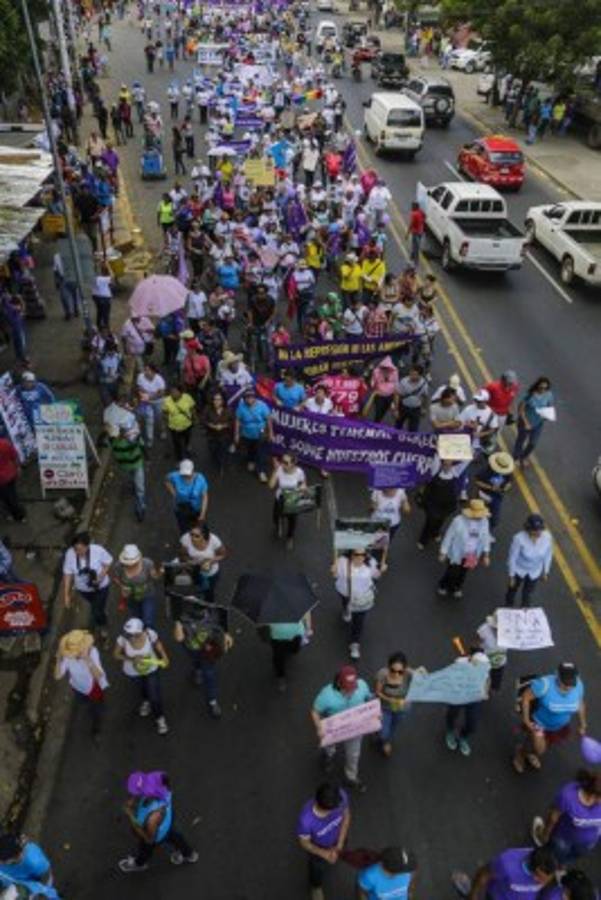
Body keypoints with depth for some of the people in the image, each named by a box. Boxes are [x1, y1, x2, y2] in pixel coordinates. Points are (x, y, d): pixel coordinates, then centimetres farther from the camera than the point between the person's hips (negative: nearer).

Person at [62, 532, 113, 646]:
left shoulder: (98, 550, -31)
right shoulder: (70, 554, -26)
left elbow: (108, 562, -13)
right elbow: (67, 574, -15)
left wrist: (101, 576, -28)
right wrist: (66, 594, -12)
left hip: (100, 587, -3)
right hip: (83, 589, 3)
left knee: (98, 611, 2)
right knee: (94, 607, 27)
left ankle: (102, 628, 37)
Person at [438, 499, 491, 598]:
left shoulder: (484, 521, -15)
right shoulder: (459, 521, -28)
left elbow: (485, 537, 0)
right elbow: (449, 536, -16)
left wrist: (486, 554, 3)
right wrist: (443, 552, -9)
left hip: (472, 556, 4)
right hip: (456, 554, -3)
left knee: (462, 573, 25)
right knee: (452, 573, 18)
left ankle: (457, 587, 55)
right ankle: (443, 586, 50)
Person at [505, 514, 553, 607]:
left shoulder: (547, 537, -28)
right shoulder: (519, 538, -36)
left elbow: (548, 555, -8)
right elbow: (512, 557, -21)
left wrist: (546, 572, 4)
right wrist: (511, 575, -10)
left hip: (535, 572, 2)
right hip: (519, 570, -1)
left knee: (527, 594, 24)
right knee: (513, 589, 27)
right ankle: (508, 608, 56)